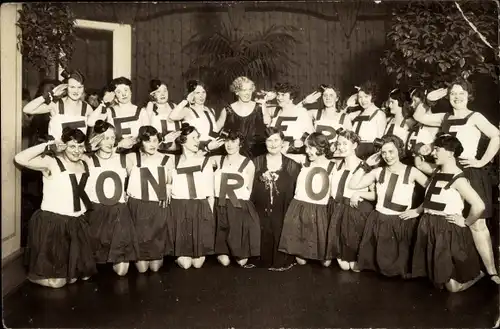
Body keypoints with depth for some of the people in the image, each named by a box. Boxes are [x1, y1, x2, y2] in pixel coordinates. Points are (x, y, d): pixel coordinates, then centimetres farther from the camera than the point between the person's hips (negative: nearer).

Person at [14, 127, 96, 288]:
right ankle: (36, 273, 33)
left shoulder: (85, 164, 7)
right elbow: (20, 159, -25)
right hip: (52, 223, -6)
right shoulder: (51, 163, -13)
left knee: (83, 274, 17)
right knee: (56, 281, 4)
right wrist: (48, 145, -20)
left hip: (78, 223, 6)